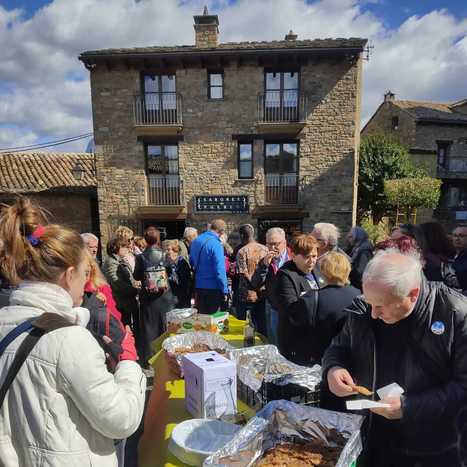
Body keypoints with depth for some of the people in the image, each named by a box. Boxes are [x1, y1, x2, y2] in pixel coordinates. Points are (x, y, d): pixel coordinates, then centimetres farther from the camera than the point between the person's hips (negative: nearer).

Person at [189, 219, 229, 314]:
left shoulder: (196, 241, 4)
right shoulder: (216, 245, -19)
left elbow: (191, 263, 15)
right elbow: (220, 271, -21)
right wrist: (224, 291, -14)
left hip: (198, 286, 7)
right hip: (212, 288, -7)